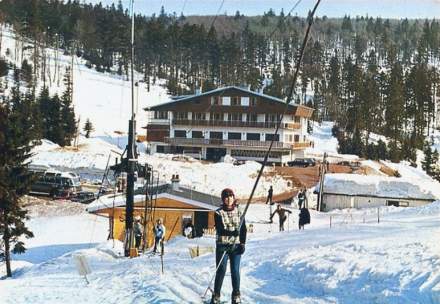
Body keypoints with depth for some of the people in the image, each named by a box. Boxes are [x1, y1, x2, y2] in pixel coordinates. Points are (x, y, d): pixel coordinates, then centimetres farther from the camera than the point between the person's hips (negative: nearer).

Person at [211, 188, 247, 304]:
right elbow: (219, 229, -12)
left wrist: (243, 243, -3)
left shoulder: (239, 211, 6)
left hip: (236, 245, 2)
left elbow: (244, 228, 6)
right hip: (222, 245, -1)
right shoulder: (218, 213, -2)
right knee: (221, 271, -3)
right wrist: (232, 233, -29)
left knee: (235, 270, 0)